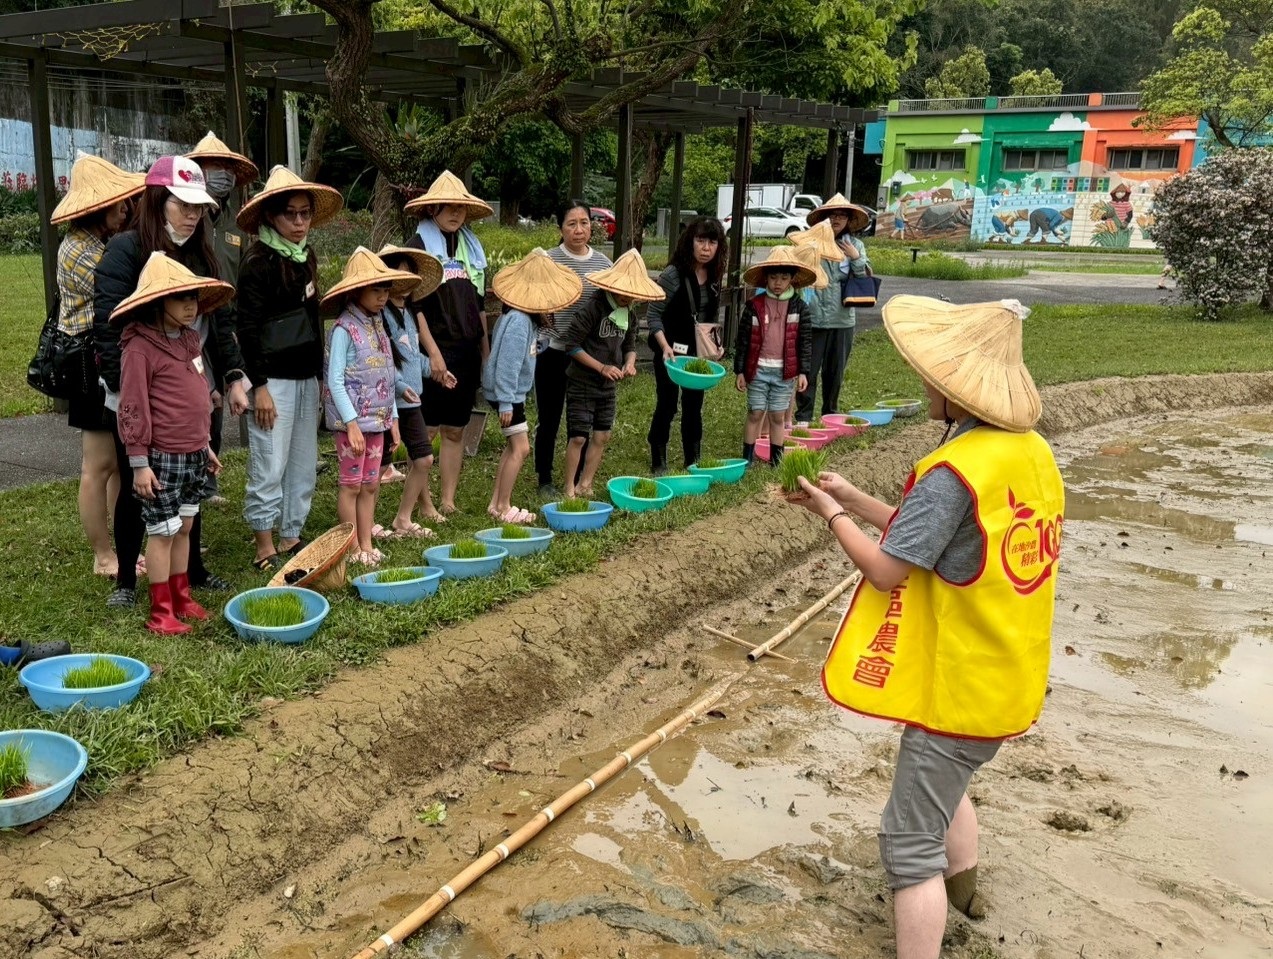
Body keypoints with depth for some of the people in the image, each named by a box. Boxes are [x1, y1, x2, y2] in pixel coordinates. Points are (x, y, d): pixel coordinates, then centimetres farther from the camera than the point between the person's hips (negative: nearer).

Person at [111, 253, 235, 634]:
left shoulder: (190, 339, 10)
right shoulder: (140, 348, -15)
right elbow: (133, 409, -15)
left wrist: (206, 445, 20)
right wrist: (139, 463, -15)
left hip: (195, 454, 7)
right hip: (163, 458, -7)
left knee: (184, 527, 16)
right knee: (163, 531, 2)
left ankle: (182, 597, 28)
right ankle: (161, 611, 13)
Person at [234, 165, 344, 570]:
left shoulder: (307, 257, 12)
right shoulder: (258, 261, -10)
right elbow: (248, 328, -13)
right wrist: (259, 386, -16)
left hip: (306, 377, 8)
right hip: (274, 380, -8)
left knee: (303, 464, 11)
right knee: (269, 467, -3)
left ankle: (292, 537, 22)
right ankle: (265, 548, 7)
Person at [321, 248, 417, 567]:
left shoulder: (377, 326, 12)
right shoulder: (345, 328, -11)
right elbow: (335, 381, -15)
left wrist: (393, 419, 13)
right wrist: (352, 423, -19)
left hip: (377, 420, 7)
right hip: (353, 421, -7)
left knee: (370, 485, 11)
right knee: (352, 485, 1)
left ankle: (367, 546, 18)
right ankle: (354, 549, 9)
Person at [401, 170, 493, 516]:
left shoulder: (471, 246, 15)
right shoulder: (418, 245, -4)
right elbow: (413, 304, -10)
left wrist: (485, 349, 14)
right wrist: (433, 352, -16)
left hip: (467, 351, 6)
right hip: (435, 351, -6)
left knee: (455, 430, 9)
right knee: (426, 430, -2)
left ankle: (448, 500, 15)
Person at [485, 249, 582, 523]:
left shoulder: (528, 318, 6)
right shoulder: (518, 320, -23)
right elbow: (507, 363, -24)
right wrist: (505, 403, -23)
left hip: (514, 391, 10)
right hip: (506, 392, -10)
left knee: (513, 446, 15)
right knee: (520, 448, -6)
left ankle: (496, 502, 23)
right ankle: (504, 508, 2)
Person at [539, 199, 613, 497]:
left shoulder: (603, 263, 4)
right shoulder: (548, 261, -7)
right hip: (553, 354, -3)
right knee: (549, 421, 6)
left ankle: (578, 480, 25)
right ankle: (545, 481, 20)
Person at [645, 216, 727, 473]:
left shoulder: (714, 276, 3)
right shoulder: (673, 274, -16)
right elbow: (654, 314, -15)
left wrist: (715, 342, 5)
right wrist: (665, 346, -26)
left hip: (699, 352, 6)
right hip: (672, 351, -6)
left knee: (694, 405, 13)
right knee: (667, 405, 2)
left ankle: (693, 461, 24)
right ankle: (658, 461, 15)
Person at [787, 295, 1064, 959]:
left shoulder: (953, 472, -27)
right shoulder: (1030, 452, 1)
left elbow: (887, 570, -19)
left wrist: (831, 513, -5)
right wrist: (854, 499, 8)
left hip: (962, 683, -10)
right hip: (1007, 674, 10)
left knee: (910, 843, 2)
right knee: (944, 784, 35)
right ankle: (959, 889, 59)